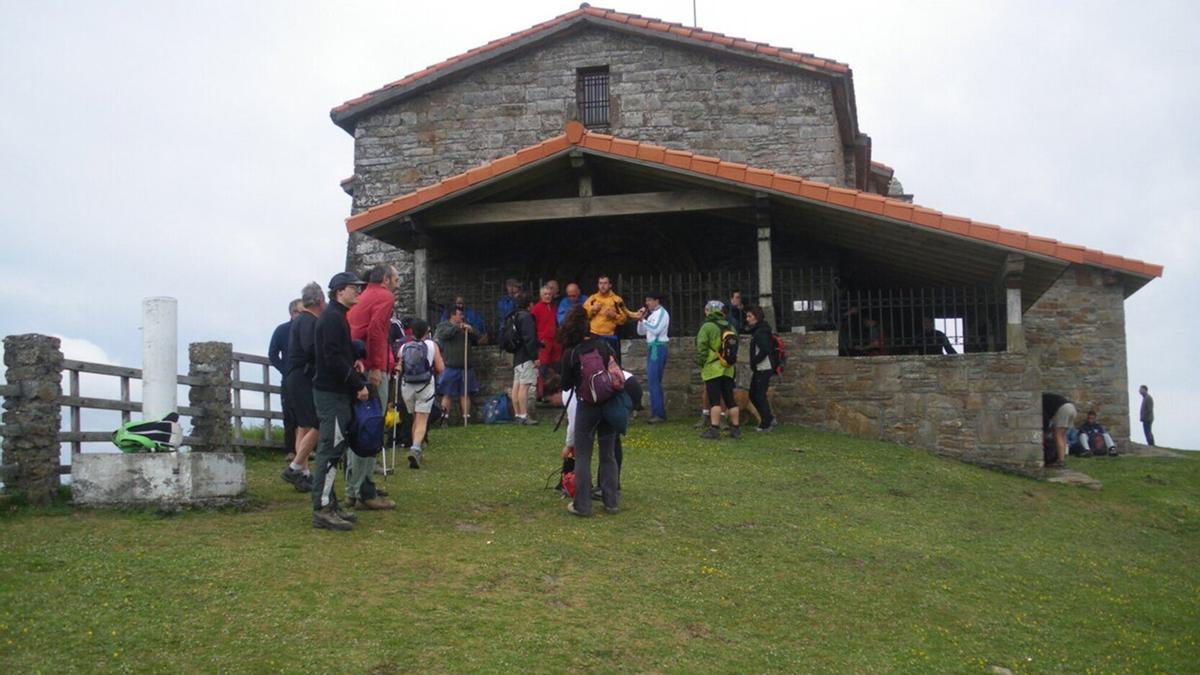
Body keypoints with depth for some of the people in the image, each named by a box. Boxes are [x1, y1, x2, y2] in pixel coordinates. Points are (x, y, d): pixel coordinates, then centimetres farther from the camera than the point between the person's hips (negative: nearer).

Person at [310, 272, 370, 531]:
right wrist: (359, 384, -18)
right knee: (332, 449, -10)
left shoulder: (336, 315, 19)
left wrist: (353, 365, 4)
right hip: (332, 393, -11)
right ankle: (322, 509, -9)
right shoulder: (333, 317, -13)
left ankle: (327, 504, 18)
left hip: (332, 391, 11)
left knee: (331, 449, 12)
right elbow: (333, 358, -22)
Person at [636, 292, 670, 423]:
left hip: (658, 347, -9)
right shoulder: (652, 314, 19)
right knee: (653, 381, 10)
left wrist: (643, 320, -10)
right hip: (651, 347, 9)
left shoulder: (662, 313, -6)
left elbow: (655, 329, -19)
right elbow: (641, 332, 20)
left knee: (653, 381, -13)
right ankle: (658, 412, 14)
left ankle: (659, 414, -13)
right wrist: (641, 320, 4)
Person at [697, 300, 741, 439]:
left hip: (712, 369, -6)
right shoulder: (730, 327, 11)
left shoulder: (707, 327, -10)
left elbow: (701, 348, -12)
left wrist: (700, 363, -2)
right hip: (728, 369, 6)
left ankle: (714, 429, -8)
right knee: (730, 399, 10)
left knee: (714, 400, -6)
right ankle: (735, 429, 12)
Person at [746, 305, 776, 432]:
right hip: (759, 369, 10)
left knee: (760, 395, -5)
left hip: (764, 369, -10)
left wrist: (754, 361, -14)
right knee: (753, 395, 15)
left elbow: (765, 350, -25)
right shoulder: (756, 331, 15)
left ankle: (766, 424, 2)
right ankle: (769, 418, 21)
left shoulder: (761, 332, -15)